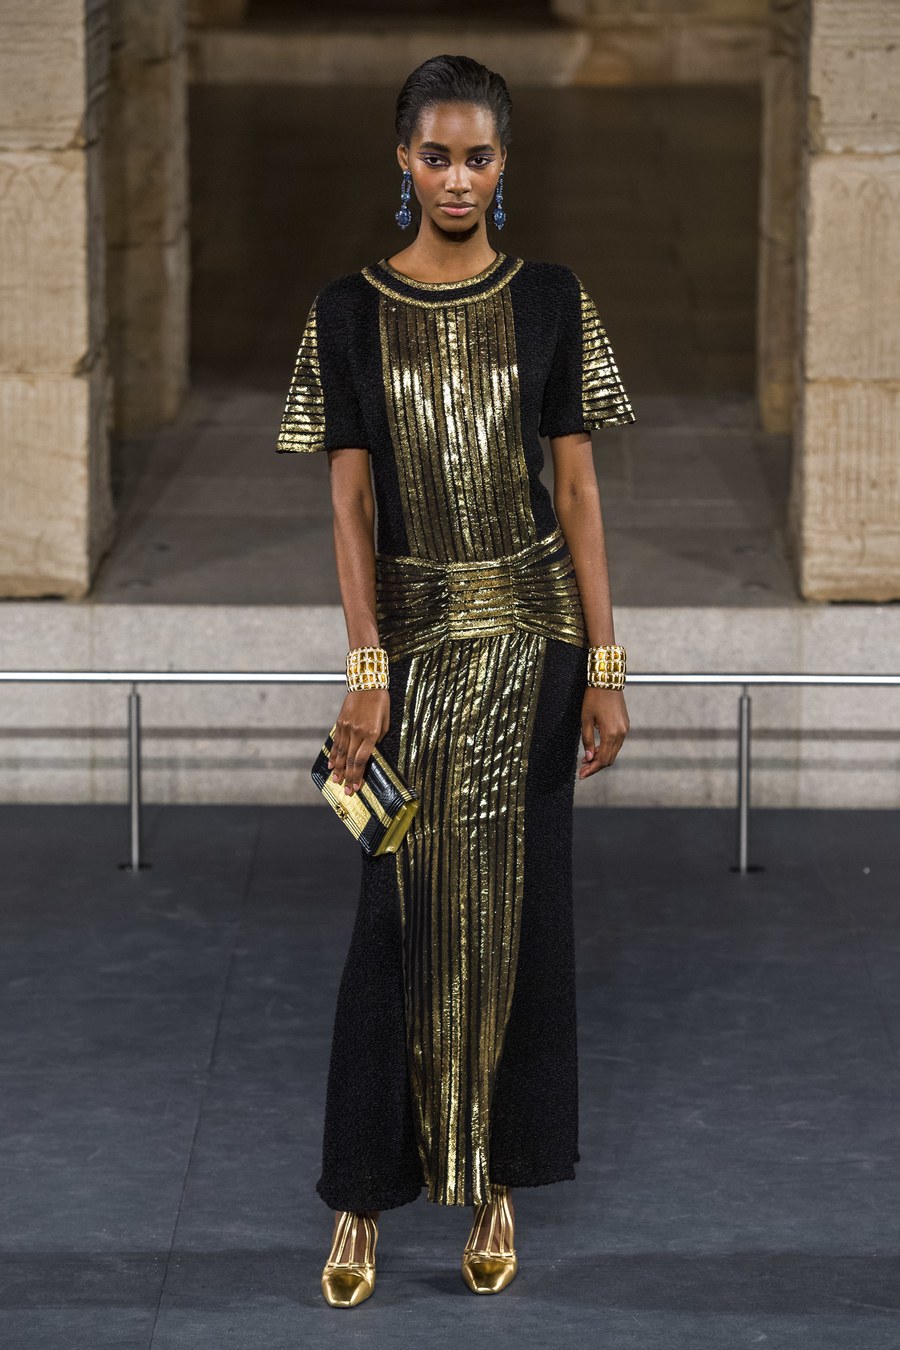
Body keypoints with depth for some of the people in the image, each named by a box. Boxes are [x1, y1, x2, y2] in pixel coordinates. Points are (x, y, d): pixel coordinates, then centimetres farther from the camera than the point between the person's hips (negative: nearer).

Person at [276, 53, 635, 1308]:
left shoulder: (551, 301, 1)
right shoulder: (349, 310, 0)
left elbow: (578, 488, 1)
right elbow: (350, 500, -3)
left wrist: (604, 665, -3)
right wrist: (367, 670, -11)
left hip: (531, 632, 1)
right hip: (415, 635, -1)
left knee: (519, 902, 5)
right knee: (402, 909, 0)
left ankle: (497, 1179, 16)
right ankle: (363, 1196, 8)